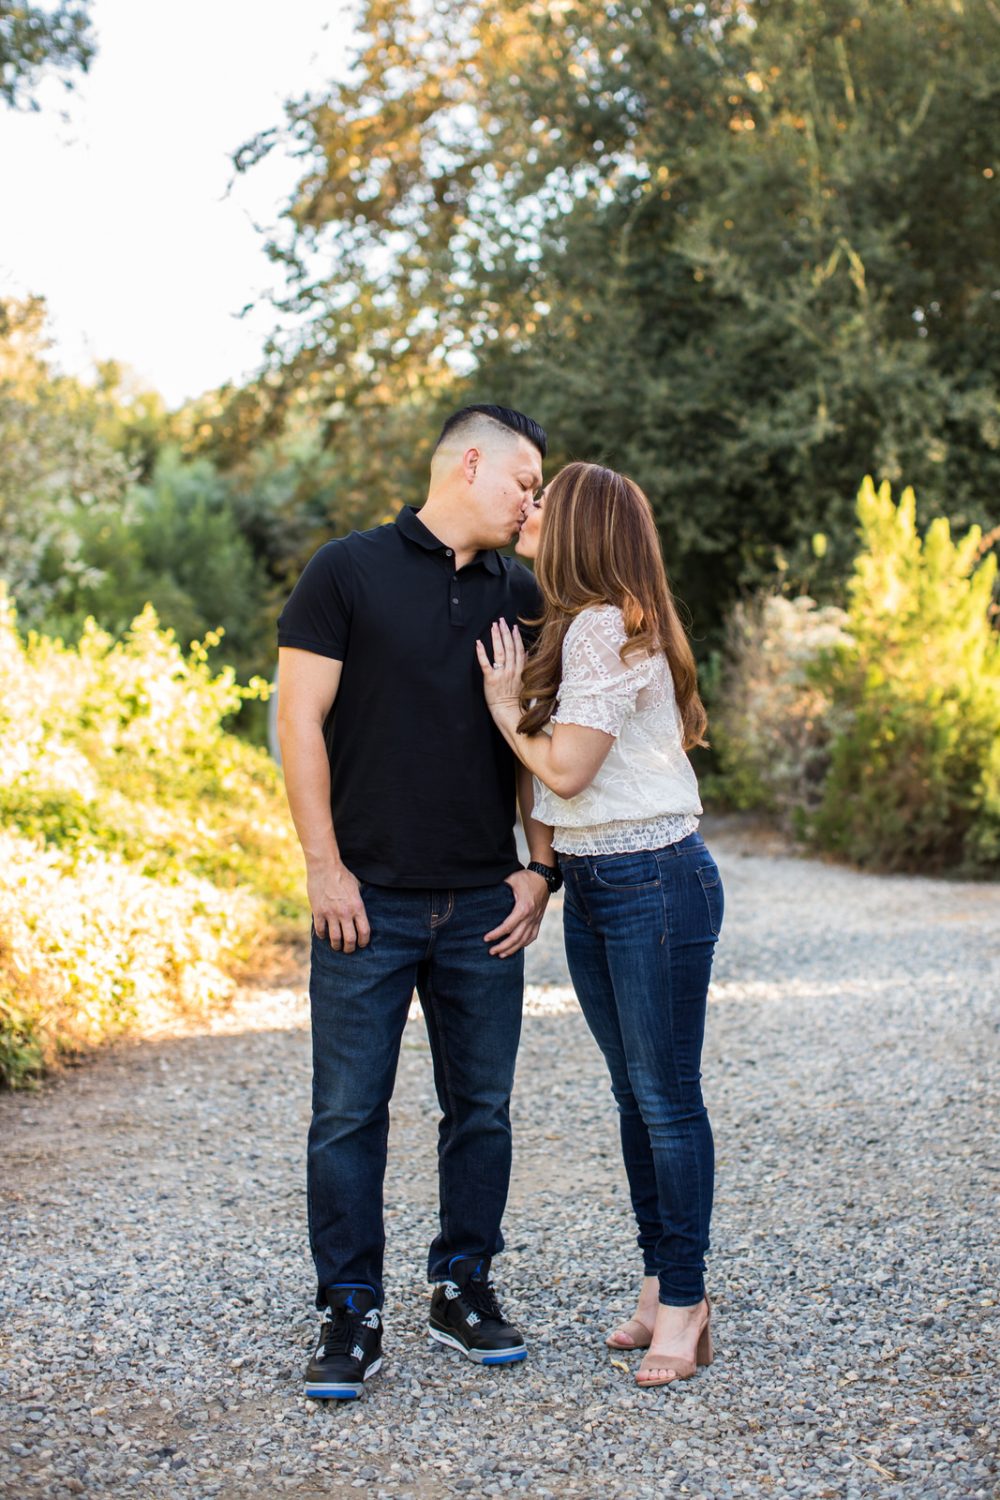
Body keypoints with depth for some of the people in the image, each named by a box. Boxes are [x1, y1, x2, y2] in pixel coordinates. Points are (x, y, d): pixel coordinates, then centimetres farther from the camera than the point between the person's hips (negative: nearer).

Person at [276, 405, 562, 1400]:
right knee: (349, 1113, 0)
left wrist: (538, 869, 5)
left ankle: (464, 1287, 25)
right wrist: (324, 867, -9)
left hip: (485, 906, 4)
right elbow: (300, 721, -4)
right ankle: (351, 1315, 11)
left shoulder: (520, 596, 12)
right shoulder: (349, 571, -1)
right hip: (369, 899, -4)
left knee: (481, 1106, 10)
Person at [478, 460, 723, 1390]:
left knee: (667, 1097, -3)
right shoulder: (582, 625, 15)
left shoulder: (608, 626, -15)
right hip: (589, 885, 10)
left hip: (655, 883, -10)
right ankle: (662, 1282, 22)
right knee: (635, 1094, 13)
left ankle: (684, 1301, 6)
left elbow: (566, 768, -18)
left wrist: (506, 710, -4)